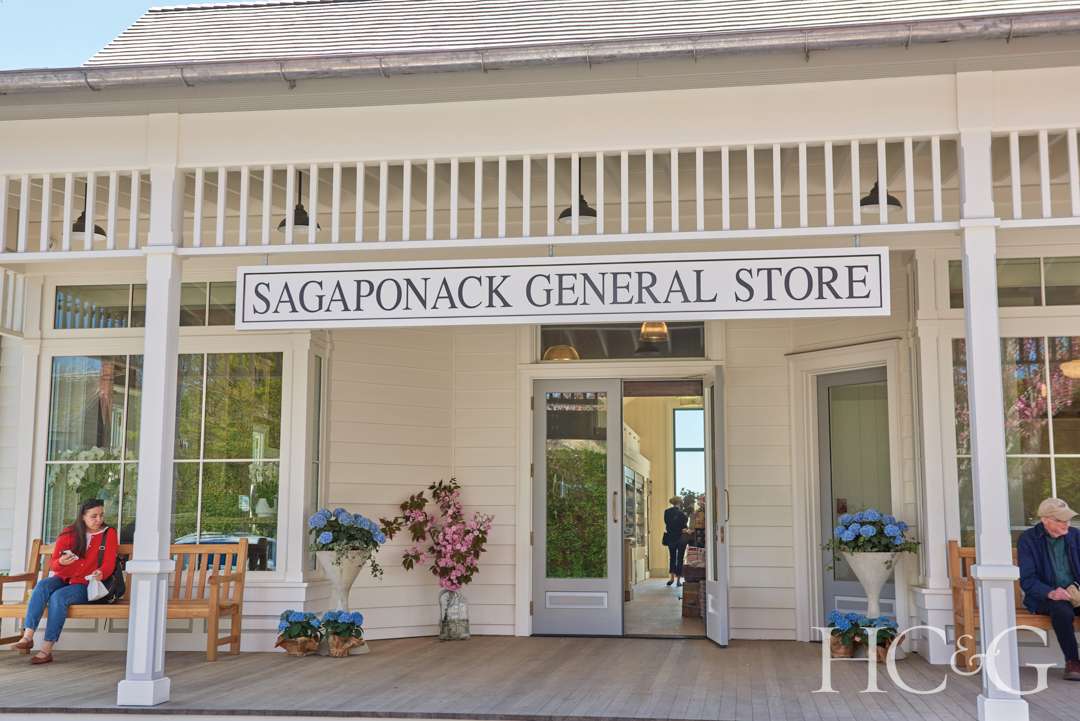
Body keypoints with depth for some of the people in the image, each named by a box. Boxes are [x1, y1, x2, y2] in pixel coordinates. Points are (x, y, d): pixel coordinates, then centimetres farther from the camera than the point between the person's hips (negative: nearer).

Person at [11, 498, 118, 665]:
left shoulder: (109, 534, 4)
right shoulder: (68, 534, 7)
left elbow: (109, 564, -2)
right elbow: (53, 565, 6)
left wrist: (101, 573, -25)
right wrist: (61, 562, -19)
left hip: (84, 586, -3)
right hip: (62, 579, 3)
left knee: (58, 596, -31)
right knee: (43, 585, -29)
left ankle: (47, 649, -33)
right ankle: (27, 636, -37)